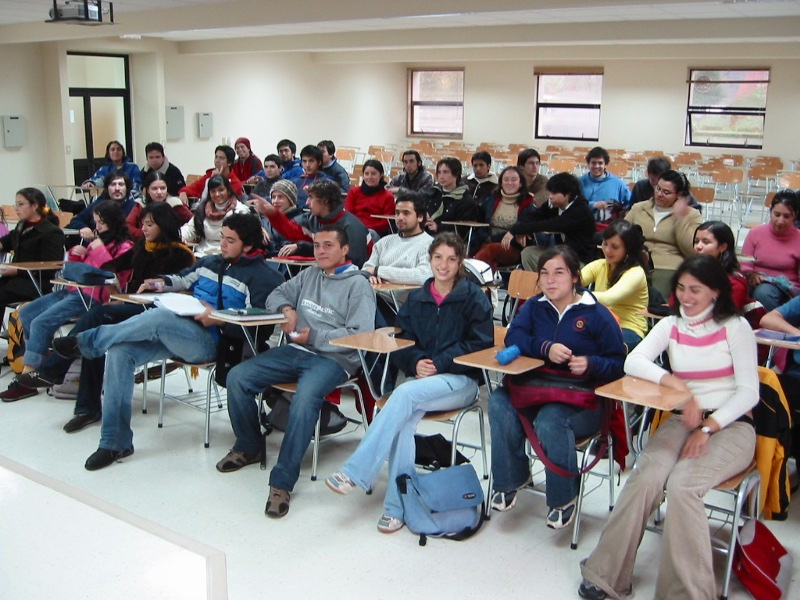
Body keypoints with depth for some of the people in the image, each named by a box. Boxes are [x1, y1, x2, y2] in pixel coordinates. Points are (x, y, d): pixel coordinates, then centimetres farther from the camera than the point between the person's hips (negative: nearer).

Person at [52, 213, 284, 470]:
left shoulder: (260, 276, -3)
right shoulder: (211, 262, 20)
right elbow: (183, 279, 35)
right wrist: (163, 282, 13)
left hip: (212, 342, -7)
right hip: (179, 333, 8)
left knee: (158, 317, -34)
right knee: (120, 350, -13)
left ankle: (85, 342, -11)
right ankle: (115, 442, -8)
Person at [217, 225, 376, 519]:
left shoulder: (358, 284, -3)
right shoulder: (309, 275, 18)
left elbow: (362, 335, -12)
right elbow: (276, 295, 26)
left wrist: (314, 336, -13)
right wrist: (286, 308, 1)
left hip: (333, 359, -7)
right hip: (296, 351, 7)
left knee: (305, 398, -37)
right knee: (237, 377, -8)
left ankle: (283, 481, -27)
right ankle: (248, 447, 13)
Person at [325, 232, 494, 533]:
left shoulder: (473, 297, 1)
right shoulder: (417, 298, 14)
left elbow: (480, 344, -5)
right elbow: (402, 341, 13)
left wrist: (440, 363, -14)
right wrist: (416, 361, -10)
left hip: (461, 380, -4)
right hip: (422, 378, 4)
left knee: (405, 393, -33)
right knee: (404, 418, -30)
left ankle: (356, 472, -32)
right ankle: (397, 505, -24)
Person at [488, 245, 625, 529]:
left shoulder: (596, 314, 0)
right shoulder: (534, 306, 13)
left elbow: (618, 364, -2)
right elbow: (513, 338, -3)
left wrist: (591, 364, -22)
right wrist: (546, 348, -19)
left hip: (582, 396, -4)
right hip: (535, 387, 4)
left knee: (550, 421, -36)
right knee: (499, 401, -27)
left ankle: (564, 498, -11)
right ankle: (511, 479, -7)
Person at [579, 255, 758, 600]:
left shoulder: (736, 328, 2)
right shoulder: (670, 326, 10)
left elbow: (749, 392, -4)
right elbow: (632, 363, -5)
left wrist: (708, 428, -16)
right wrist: (679, 386, -20)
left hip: (731, 425, -3)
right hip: (683, 420, 3)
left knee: (681, 485, -32)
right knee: (646, 477, -28)